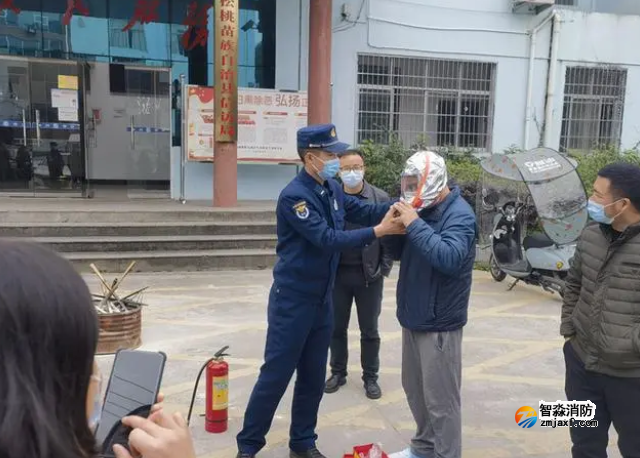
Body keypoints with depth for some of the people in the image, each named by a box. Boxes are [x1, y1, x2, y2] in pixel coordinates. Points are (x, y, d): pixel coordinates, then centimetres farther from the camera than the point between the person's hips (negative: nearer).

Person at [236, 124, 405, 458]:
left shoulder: (332, 189, 5)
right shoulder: (294, 196, -20)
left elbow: (363, 211, 8)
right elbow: (328, 240, -26)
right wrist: (380, 230, -26)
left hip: (322, 299, 8)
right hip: (293, 300, -8)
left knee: (313, 377, 16)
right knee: (276, 375, 2)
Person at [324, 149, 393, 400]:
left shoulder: (381, 198, -3)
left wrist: (384, 268, -7)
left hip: (369, 275, -1)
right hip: (338, 274, 1)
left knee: (369, 331, 10)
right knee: (337, 328, 12)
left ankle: (370, 377, 26)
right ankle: (338, 372, 30)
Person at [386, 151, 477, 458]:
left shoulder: (459, 214, -15)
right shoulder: (423, 208, 7)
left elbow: (450, 258, -31)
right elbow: (399, 253, 12)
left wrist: (414, 224, -29)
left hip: (439, 323, -8)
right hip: (413, 317, 8)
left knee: (440, 399, 1)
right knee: (415, 389, 20)